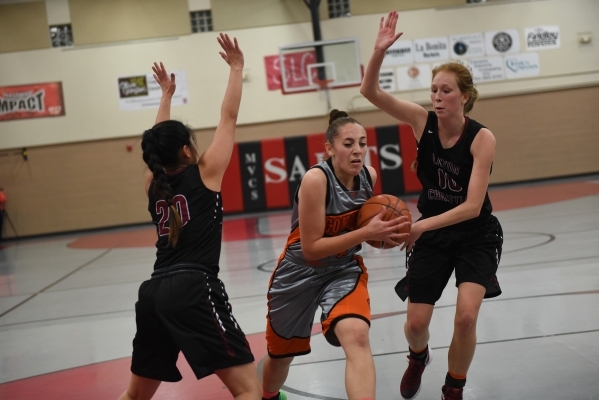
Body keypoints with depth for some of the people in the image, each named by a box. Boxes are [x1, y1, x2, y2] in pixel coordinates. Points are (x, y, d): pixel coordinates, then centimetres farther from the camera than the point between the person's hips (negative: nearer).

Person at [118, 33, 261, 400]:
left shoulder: (154, 185, 17)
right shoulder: (204, 174, 3)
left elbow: (160, 141, 35)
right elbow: (229, 117, 8)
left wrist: (167, 94, 45)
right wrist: (237, 68, 17)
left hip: (155, 291, 7)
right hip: (194, 290, -7)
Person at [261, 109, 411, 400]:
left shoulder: (369, 176, -9)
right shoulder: (316, 179, -27)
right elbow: (310, 248, -25)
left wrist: (382, 232, -11)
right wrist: (367, 233, -30)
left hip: (344, 269, 3)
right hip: (300, 273, -3)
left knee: (357, 336, -28)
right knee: (280, 354, 18)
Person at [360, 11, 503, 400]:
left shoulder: (481, 138, -21)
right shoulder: (423, 121, -11)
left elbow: (472, 206, -25)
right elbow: (371, 92, -18)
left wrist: (422, 225, -31)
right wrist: (380, 51, -33)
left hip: (474, 235, -3)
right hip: (432, 233, 3)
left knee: (466, 317, -20)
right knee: (416, 323, 2)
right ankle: (419, 358, 40)